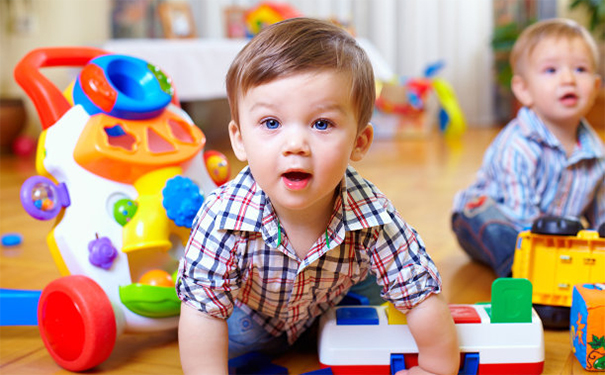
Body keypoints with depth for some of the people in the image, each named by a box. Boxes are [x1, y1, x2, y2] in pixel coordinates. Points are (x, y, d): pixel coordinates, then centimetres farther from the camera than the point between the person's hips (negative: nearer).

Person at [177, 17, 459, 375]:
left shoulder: (372, 218, -37)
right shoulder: (224, 217, -40)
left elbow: (423, 297, -25)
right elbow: (203, 310, -32)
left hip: (329, 314, 2)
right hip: (250, 316, -1)